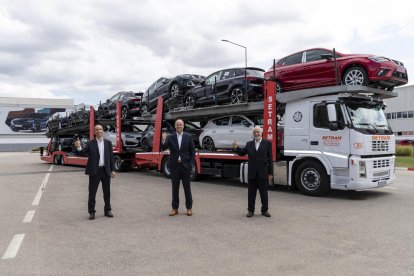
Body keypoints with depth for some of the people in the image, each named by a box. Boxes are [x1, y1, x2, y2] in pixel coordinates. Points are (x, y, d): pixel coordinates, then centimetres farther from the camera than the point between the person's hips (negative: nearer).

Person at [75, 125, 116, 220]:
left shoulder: (108, 143, 6)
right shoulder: (90, 143, 0)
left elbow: (111, 157, 6)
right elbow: (84, 153, -7)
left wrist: (113, 170, 2)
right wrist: (79, 147, -27)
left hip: (106, 171, 2)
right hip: (94, 171, -2)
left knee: (107, 192, 11)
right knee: (92, 192, 3)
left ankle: (107, 210, 25)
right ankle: (91, 212, 14)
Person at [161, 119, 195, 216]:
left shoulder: (188, 137, 2)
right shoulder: (170, 137, 1)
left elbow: (192, 151, 3)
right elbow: (164, 148, -11)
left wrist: (191, 163, -4)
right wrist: (163, 141, -31)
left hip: (185, 165, -1)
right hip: (174, 165, 1)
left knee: (187, 187, 7)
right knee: (175, 188, 8)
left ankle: (189, 208, 17)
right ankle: (175, 208, 17)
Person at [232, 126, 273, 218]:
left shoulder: (267, 143, -1)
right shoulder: (249, 144, 8)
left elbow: (270, 158, -2)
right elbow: (242, 153, 13)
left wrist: (270, 173, -6)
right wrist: (236, 148, -8)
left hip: (263, 172, -2)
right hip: (252, 173, 2)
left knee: (264, 192, 8)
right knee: (251, 193, 9)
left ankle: (265, 210, 21)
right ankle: (250, 210, 20)